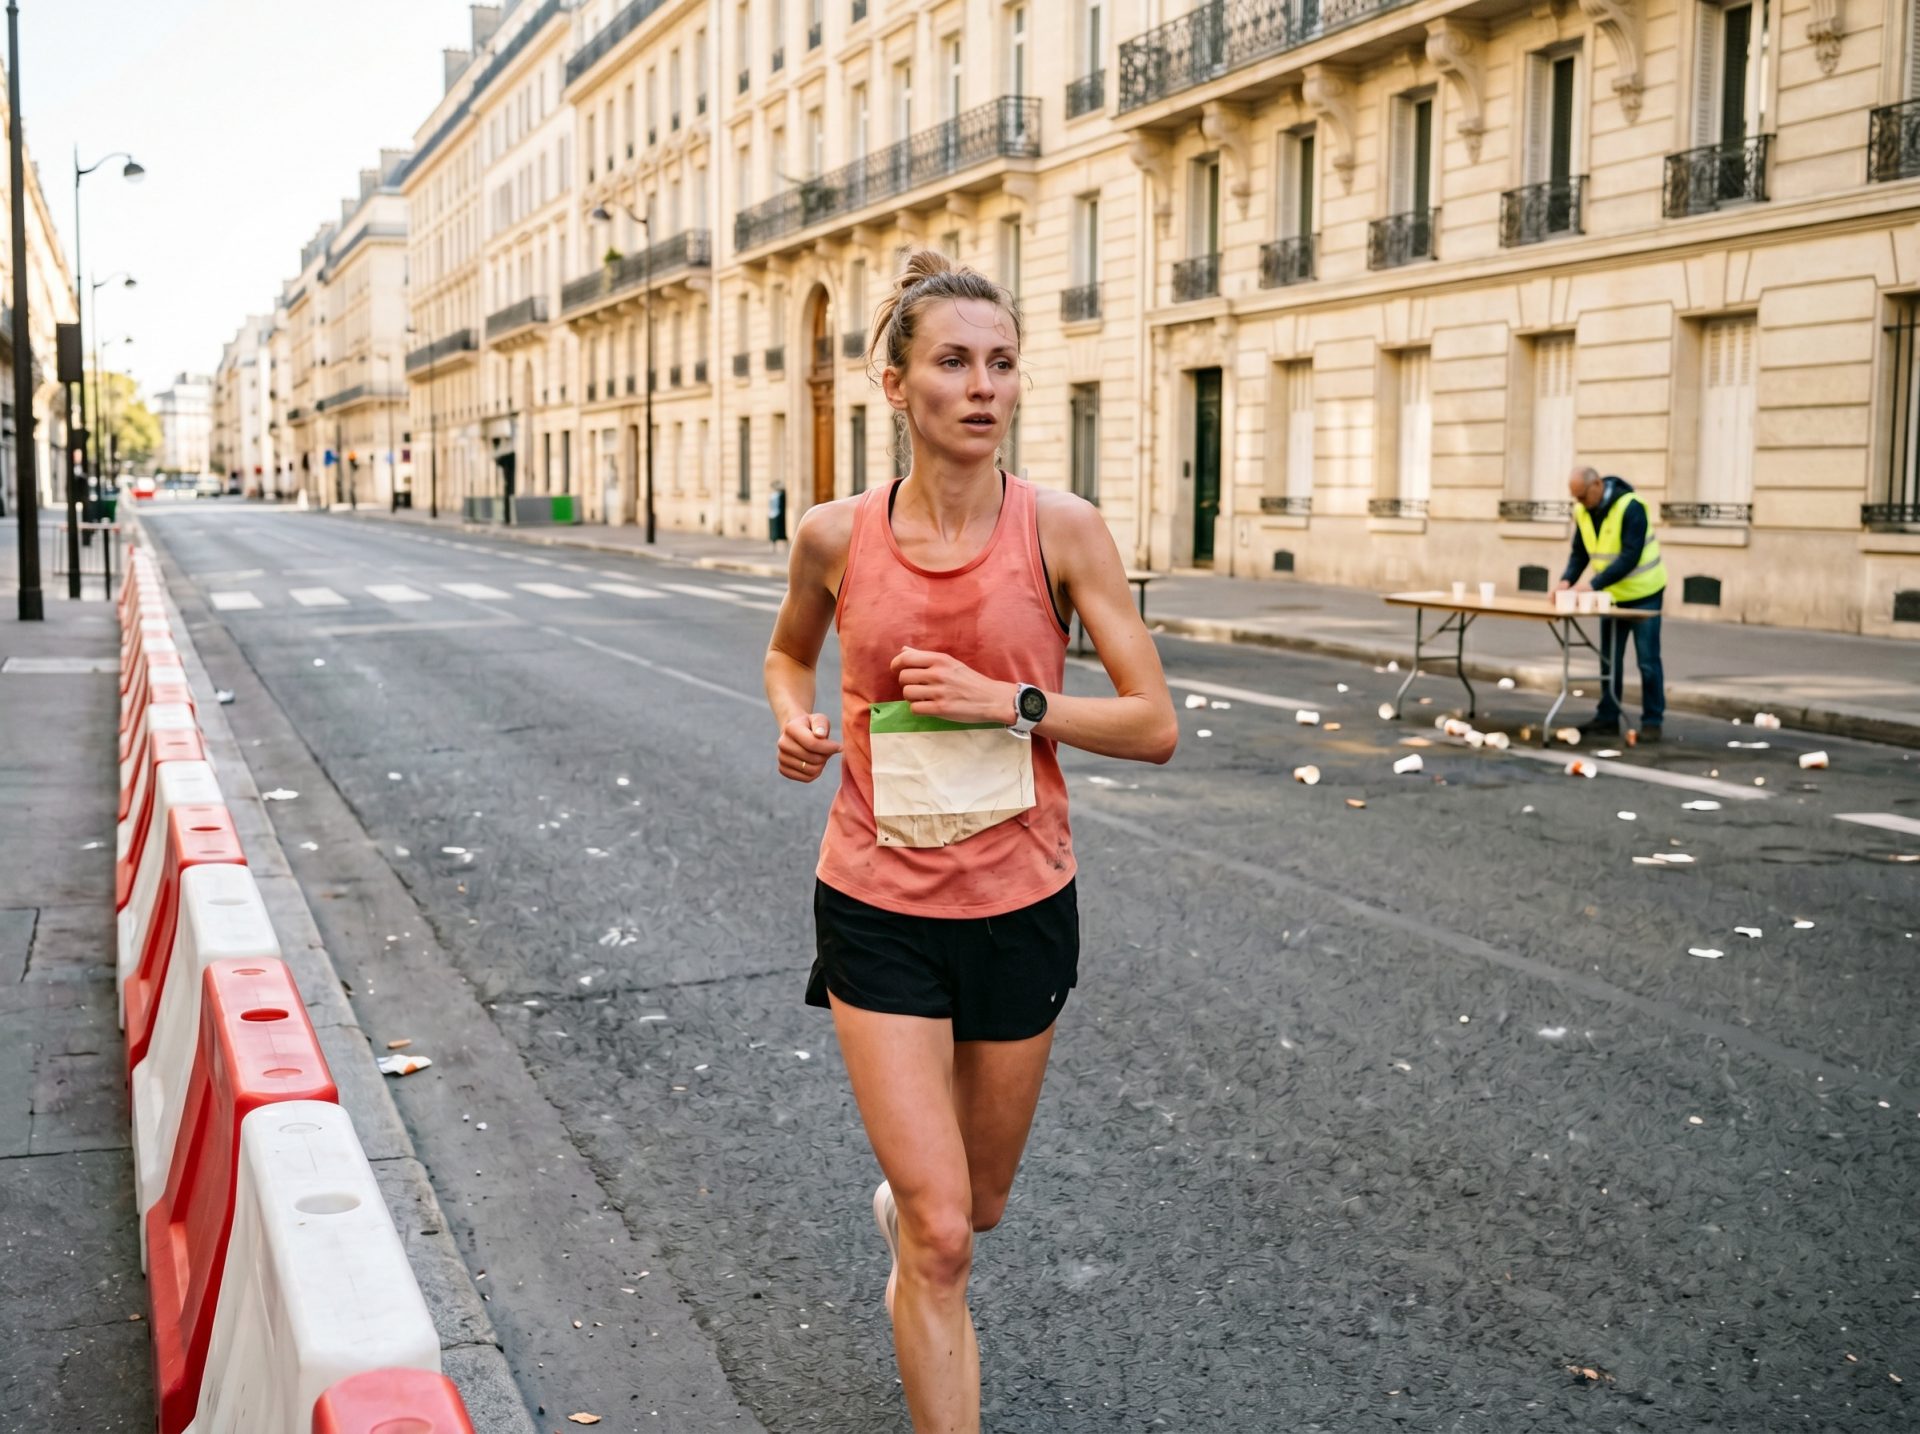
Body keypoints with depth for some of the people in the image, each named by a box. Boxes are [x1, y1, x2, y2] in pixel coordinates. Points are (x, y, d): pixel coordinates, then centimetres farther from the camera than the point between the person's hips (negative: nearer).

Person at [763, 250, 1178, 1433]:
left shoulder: (1063, 529, -10)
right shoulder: (836, 537, -6)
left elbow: (1156, 727, -9)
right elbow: (790, 651, 16)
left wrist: (1012, 700, -22)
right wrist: (795, 717, -5)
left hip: (1021, 908, 1)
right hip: (878, 909, -1)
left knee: (978, 1202, 22)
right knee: (942, 1238, -6)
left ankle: (900, 1207, 58)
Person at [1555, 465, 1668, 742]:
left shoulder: (1630, 508, -24)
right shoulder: (1582, 511, -3)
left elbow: (1630, 557, -29)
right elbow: (1579, 552, 4)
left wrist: (1594, 584, -35)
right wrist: (1567, 579, -15)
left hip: (1642, 593, -7)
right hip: (1611, 594, 7)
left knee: (1648, 661, -2)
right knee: (1609, 660, 10)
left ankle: (1652, 722, 4)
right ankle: (1607, 719, 17)